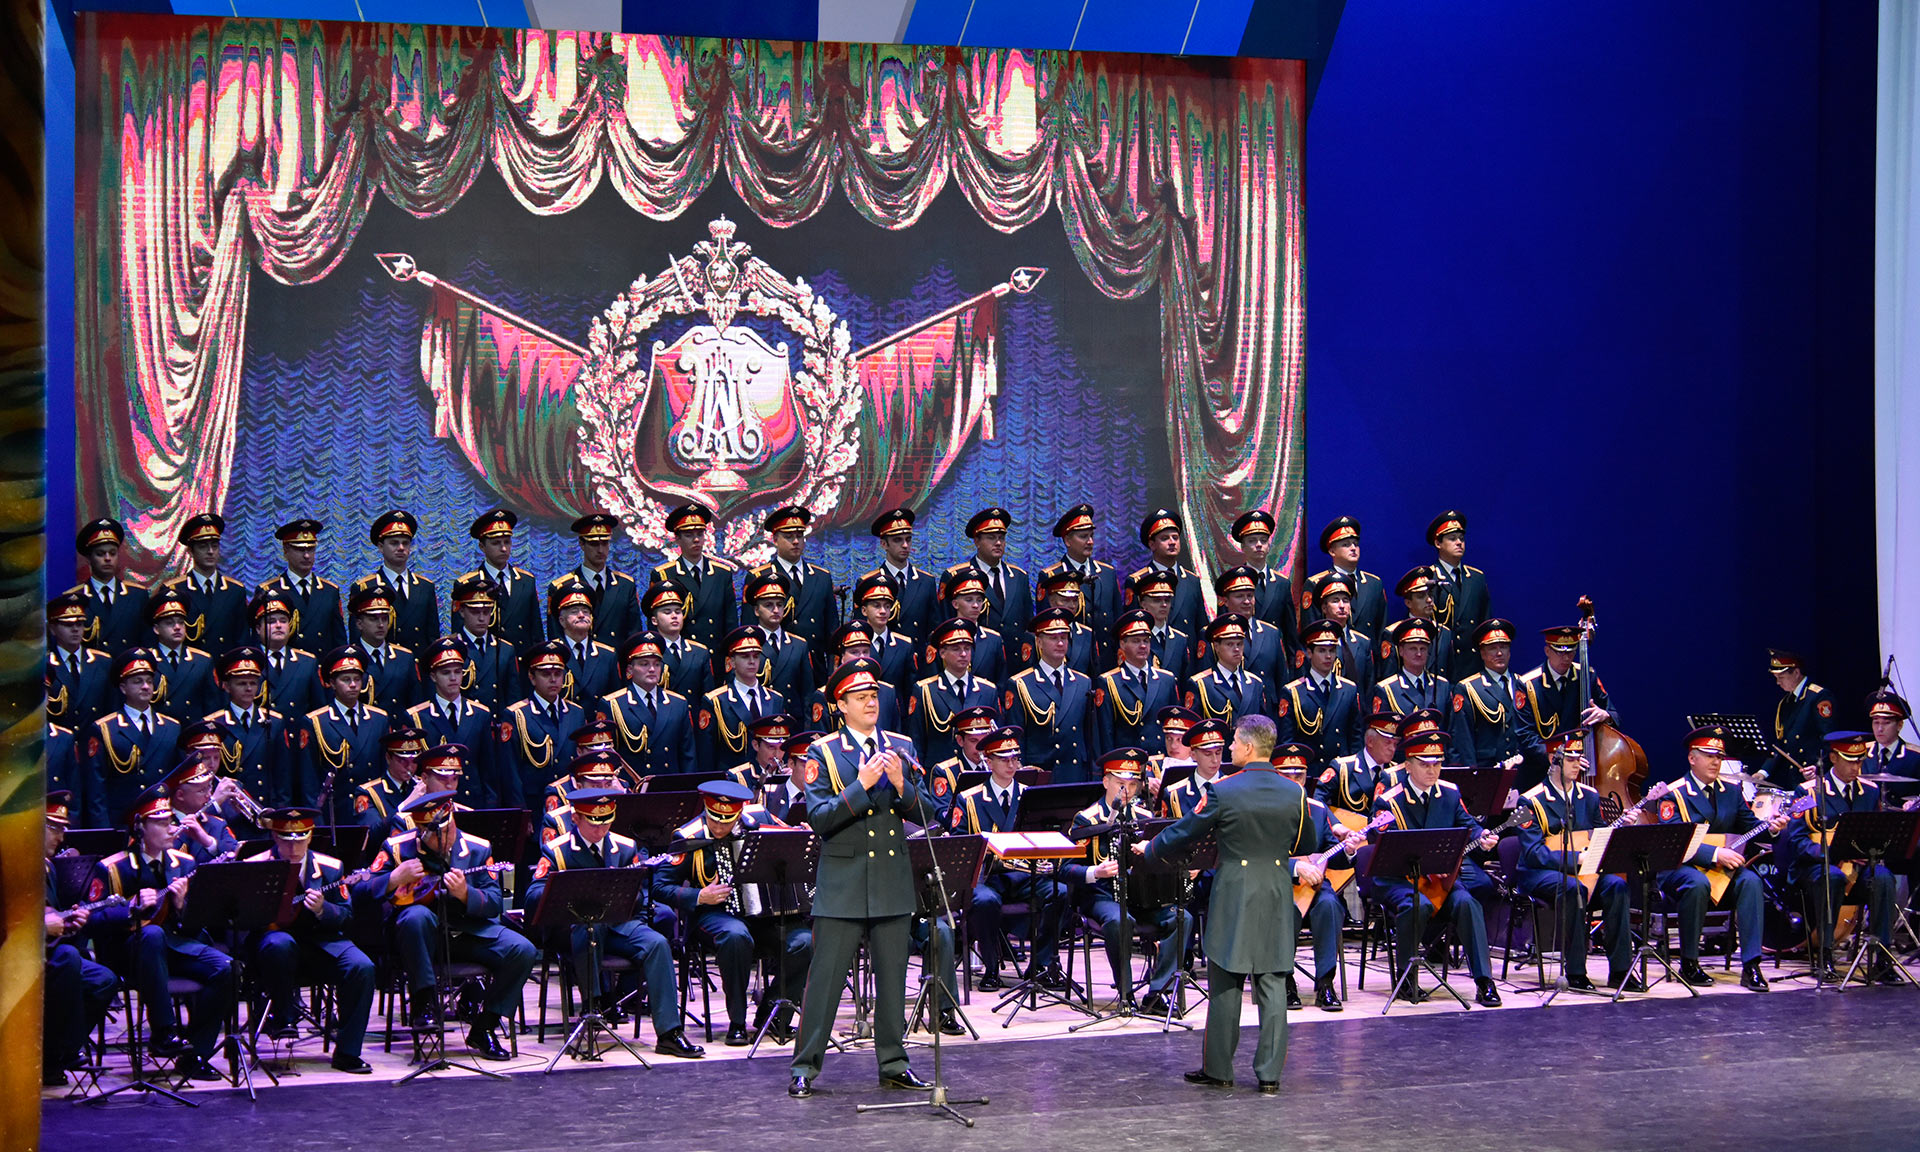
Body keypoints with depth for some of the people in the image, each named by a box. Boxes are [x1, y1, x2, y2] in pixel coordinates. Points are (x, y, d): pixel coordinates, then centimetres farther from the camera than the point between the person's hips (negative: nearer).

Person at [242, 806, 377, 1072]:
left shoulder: (330, 868, 5)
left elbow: (346, 916, 4)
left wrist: (322, 909, -17)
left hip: (320, 940, 3)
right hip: (272, 933, -2)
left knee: (362, 968, -23)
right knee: (280, 944, -39)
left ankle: (347, 1052, -11)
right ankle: (282, 1016, -12)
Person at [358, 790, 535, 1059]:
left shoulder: (478, 849, 2)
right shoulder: (398, 847, -2)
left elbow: (494, 903, -4)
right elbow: (363, 890, -5)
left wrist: (465, 893, -24)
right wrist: (396, 879, -22)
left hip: (468, 930, 3)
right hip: (424, 936, -2)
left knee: (522, 952, -20)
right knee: (417, 916, -38)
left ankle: (483, 1028, -6)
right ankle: (423, 1003, -23)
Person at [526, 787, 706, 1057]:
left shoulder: (625, 847, 13)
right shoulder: (556, 850, 1)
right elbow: (533, 895, -11)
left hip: (618, 922, 3)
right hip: (574, 930, -3)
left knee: (657, 943, -25)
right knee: (589, 924, -39)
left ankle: (670, 1033, -25)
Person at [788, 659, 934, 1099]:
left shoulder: (900, 748, 11)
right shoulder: (823, 753, -1)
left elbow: (923, 813, 6)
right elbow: (819, 818, -11)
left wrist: (901, 785, -13)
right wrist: (862, 785, -20)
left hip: (893, 881, 4)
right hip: (843, 881, -4)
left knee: (892, 976, 8)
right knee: (825, 976, -2)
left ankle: (893, 1064, 18)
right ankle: (805, 1067, 5)